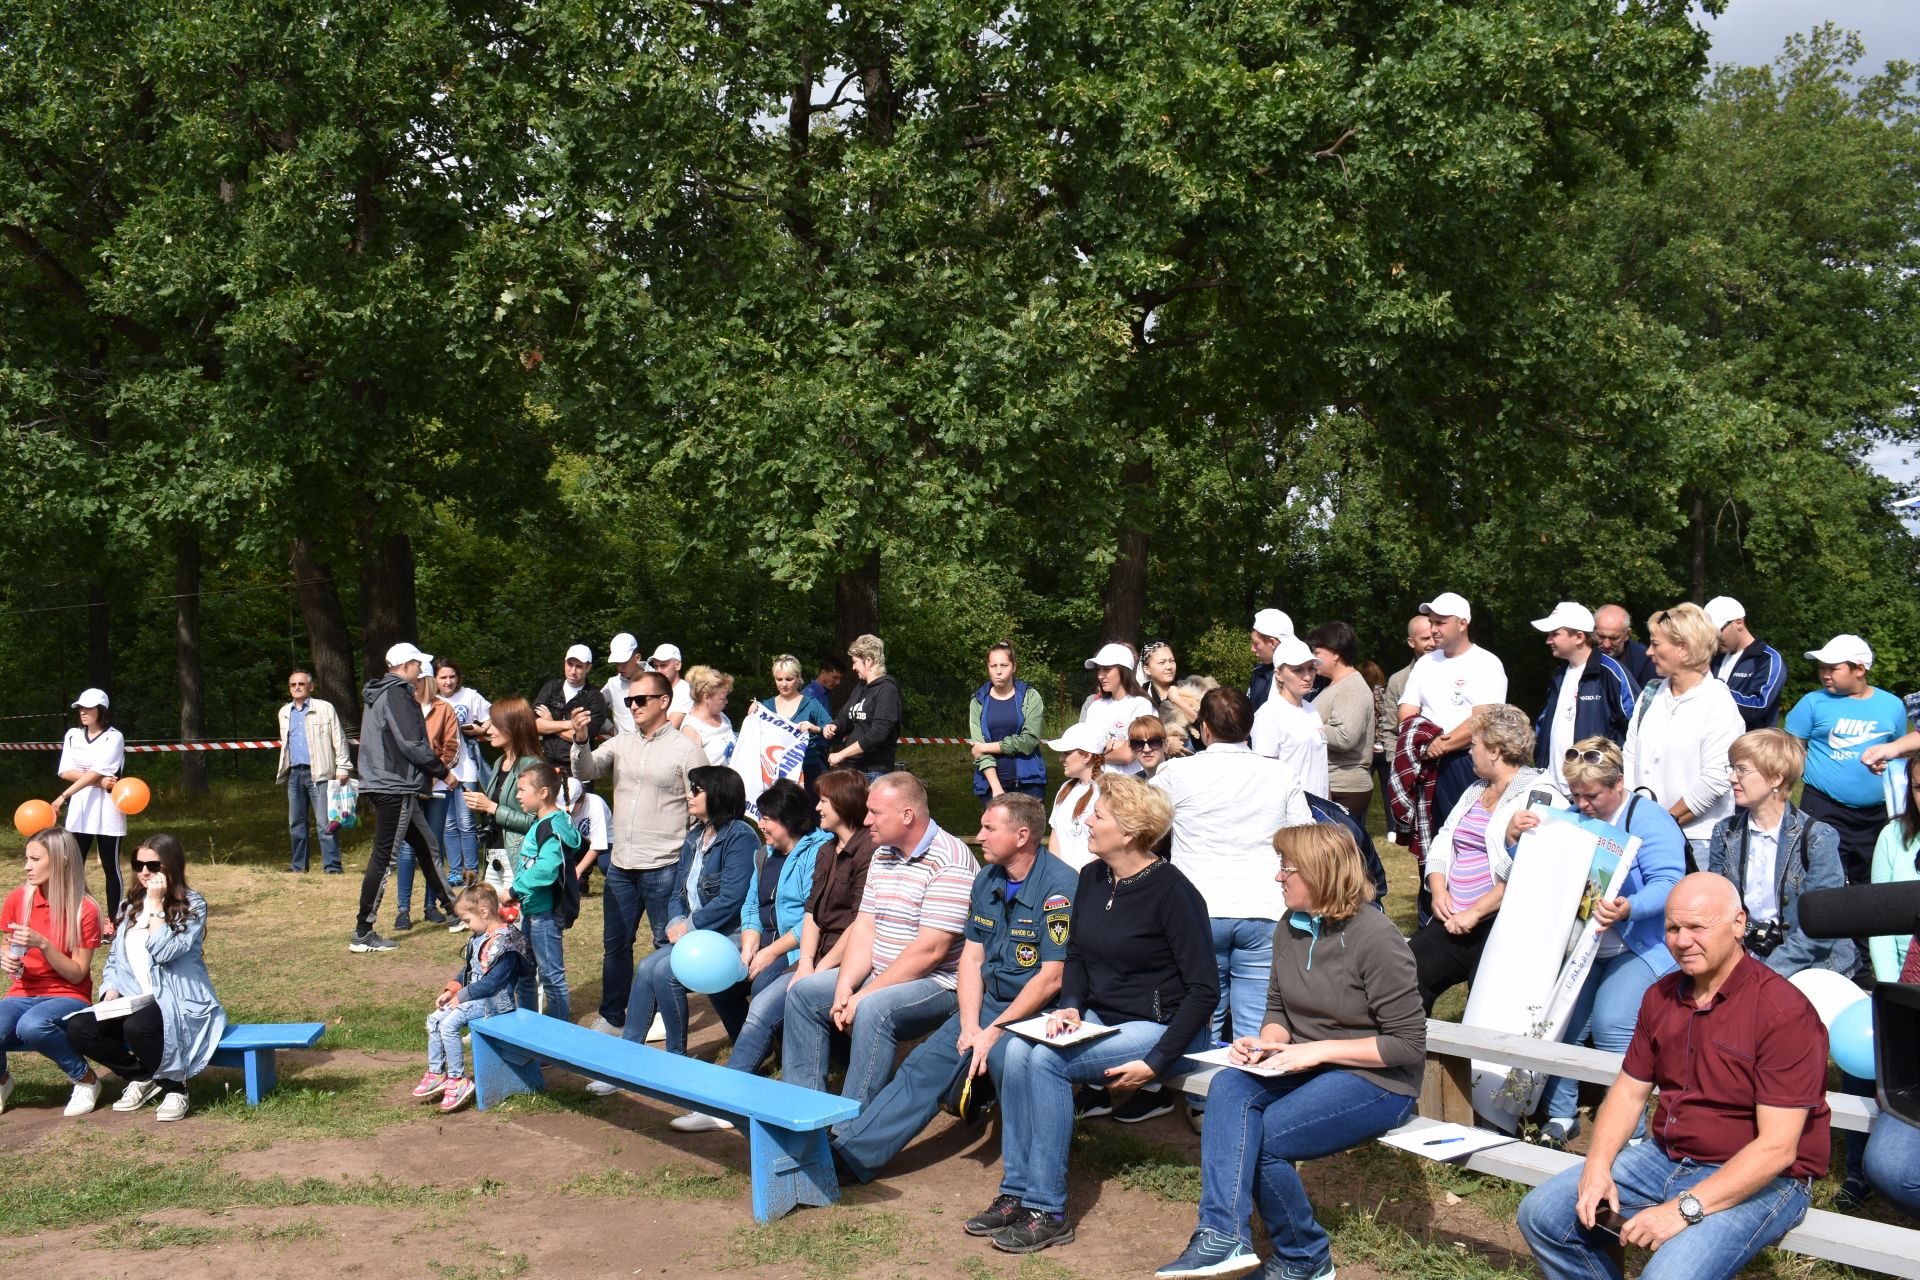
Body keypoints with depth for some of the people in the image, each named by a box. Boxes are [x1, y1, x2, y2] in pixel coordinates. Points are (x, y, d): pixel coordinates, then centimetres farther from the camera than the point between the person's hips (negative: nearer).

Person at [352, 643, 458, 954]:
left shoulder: (381, 694, 17)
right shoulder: (396, 695, -14)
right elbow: (412, 744, -19)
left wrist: (433, 770, 18)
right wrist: (442, 771, -7)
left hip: (386, 785, 11)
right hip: (395, 788, -11)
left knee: (427, 844, 16)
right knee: (384, 858, -6)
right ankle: (362, 934, -3)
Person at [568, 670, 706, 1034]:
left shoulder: (686, 749, -6)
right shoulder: (621, 744, 9)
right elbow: (585, 773, 1)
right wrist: (581, 742, -18)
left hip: (663, 868, -6)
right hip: (621, 865, 6)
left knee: (668, 945, 5)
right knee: (615, 943, 14)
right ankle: (611, 1017, 27)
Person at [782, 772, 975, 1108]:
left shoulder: (948, 862, -19)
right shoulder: (882, 855, 10)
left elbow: (930, 951, -23)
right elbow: (864, 928, 8)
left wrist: (864, 996, -20)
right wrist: (845, 988, -9)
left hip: (937, 983, -9)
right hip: (880, 978, 10)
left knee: (874, 1010, -34)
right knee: (804, 992, 4)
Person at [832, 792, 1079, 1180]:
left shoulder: (1059, 886, -17)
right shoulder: (987, 880, 9)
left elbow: (1051, 978, -19)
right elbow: (972, 958, 9)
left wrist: (993, 1031, -19)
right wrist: (970, 1025, -6)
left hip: (1039, 1010, -7)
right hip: (990, 1001, 8)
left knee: (1003, 1053, -34)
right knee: (926, 1061, -6)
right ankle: (852, 1151, -3)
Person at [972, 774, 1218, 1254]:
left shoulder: (1171, 892, -18)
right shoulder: (1091, 878, 5)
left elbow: (1205, 989, -17)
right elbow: (1076, 955, 18)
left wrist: (1156, 1063, -19)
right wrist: (1069, 1006, -3)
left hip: (1157, 1027, -7)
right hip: (1100, 1018, 7)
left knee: (1047, 1061, -25)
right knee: (1018, 1050, -18)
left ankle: (1048, 1211, -16)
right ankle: (1015, 1193, -10)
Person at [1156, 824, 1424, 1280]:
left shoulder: (1375, 939, -16)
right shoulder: (1290, 928, 6)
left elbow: (1410, 1044, -14)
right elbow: (1278, 1010, 18)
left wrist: (1318, 1050, -19)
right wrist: (1265, 1043, -6)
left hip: (1377, 1081, -7)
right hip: (1306, 1069, 7)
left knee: (1262, 1137, -24)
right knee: (1229, 1087, -24)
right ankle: (1223, 1236, -32)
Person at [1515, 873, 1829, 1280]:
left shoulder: (1784, 1012, -18)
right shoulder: (1660, 997, 6)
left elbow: (1777, 1148, -22)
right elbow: (1629, 1091, 11)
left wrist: (1685, 1209, -26)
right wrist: (1597, 1166, -7)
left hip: (1757, 1180, -7)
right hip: (1665, 1157, 7)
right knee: (1541, 1213, -4)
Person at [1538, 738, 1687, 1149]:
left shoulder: (1648, 819, -7)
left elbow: (1668, 885, -21)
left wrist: (1627, 909, -42)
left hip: (1641, 947, -5)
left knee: (1611, 1023, -27)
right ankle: (1561, 1115, -3)